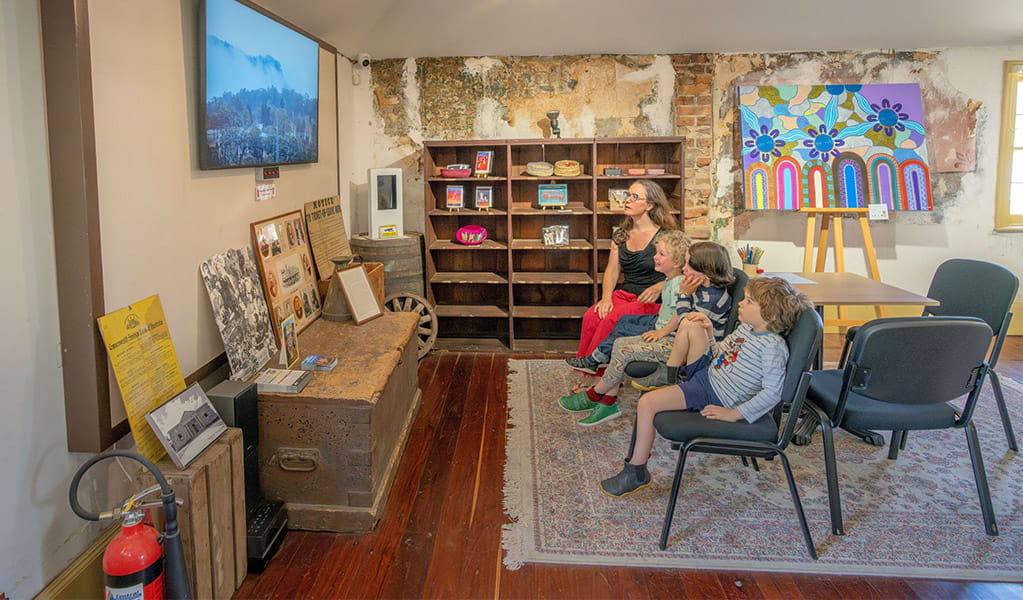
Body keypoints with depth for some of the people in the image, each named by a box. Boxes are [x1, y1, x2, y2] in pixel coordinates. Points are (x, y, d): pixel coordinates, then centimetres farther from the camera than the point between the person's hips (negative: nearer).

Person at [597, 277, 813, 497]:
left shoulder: (773, 346, -21)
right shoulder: (746, 328, 7)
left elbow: (773, 392, -25)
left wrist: (734, 414, -25)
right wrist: (709, 330, 5)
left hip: (713, 396, -9)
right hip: (707, 372, 9)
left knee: (647, 403, -20)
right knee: (693, 326, 8)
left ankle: (636, 472, -5)